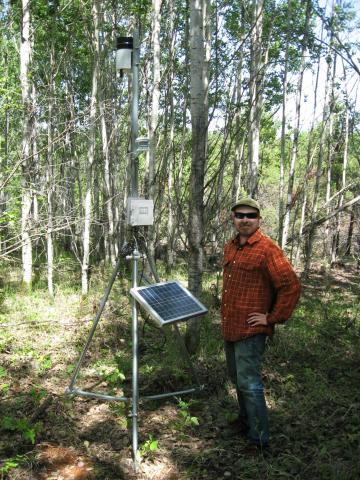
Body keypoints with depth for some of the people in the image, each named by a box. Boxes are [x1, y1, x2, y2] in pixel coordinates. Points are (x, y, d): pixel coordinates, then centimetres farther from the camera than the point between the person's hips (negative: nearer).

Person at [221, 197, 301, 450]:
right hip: (230, 327, 8)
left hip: (251, 330, -8)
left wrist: (272, 318, -16)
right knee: (237, 378, 20)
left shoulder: (267, 249, -16)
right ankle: (245, 422, 39)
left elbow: (291, 286, -19)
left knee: (249, 383, -5)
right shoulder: (230, 247, 10)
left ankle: (259, 439, 9)